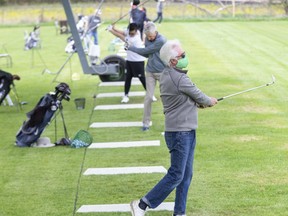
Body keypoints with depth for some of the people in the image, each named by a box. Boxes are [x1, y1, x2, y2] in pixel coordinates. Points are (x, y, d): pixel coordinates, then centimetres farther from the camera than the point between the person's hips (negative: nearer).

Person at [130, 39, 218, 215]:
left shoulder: (166, 75, 8)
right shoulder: (180, 78, -20)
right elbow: (199, 97, -6)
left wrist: (200, 102, 6)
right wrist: (210, 101, 14)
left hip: (186, 130, 9)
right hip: (180, 132, -9)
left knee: (186, 175, 12)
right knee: (176, 175, -5)